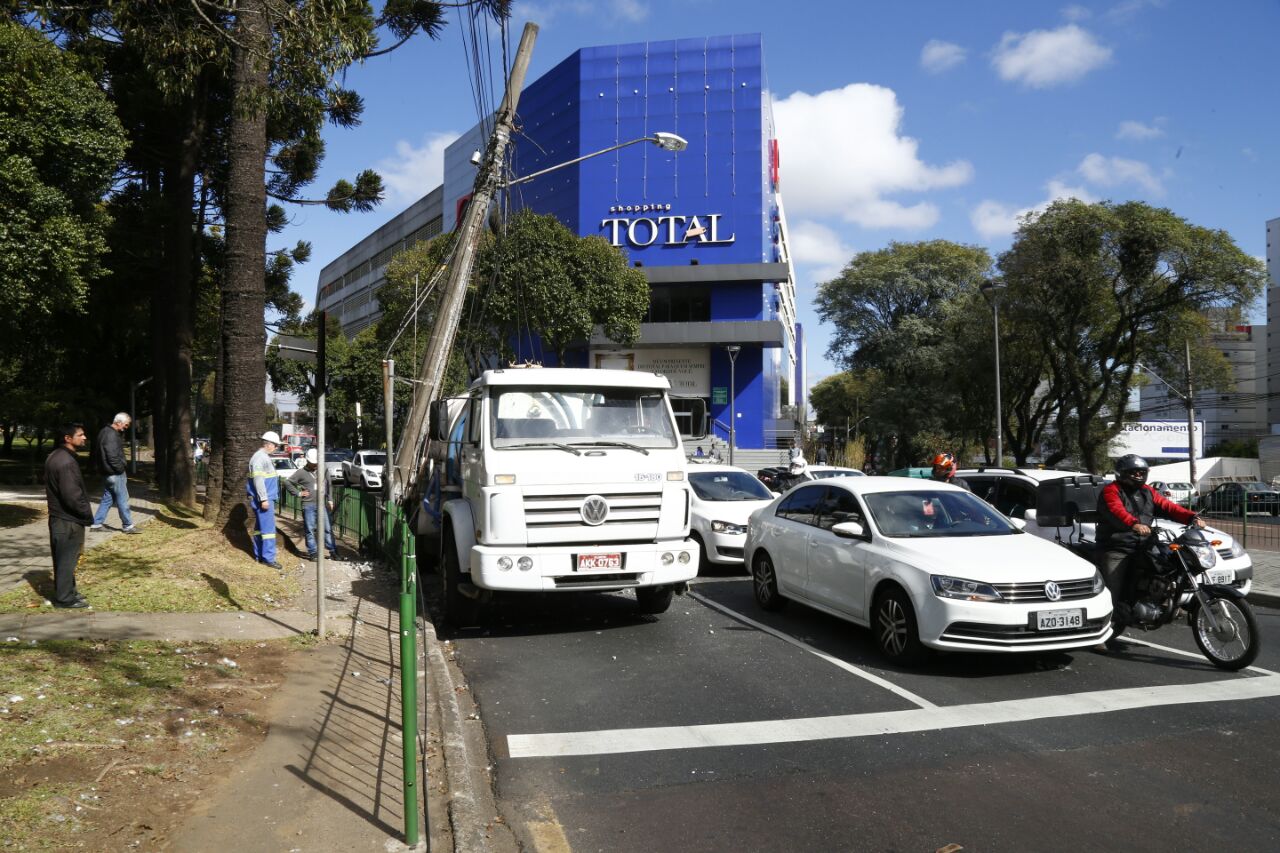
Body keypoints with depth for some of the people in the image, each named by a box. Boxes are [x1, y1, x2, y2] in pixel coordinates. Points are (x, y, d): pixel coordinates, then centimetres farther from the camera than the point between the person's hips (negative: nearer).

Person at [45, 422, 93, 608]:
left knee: (63, 558, 18)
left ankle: (65, 591, 29)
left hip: (58, 516, 10)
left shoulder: (55, 457, 10)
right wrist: (87, 514, -11)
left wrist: (83, 512, 16)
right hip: (69, 520, -10)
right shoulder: (66, 462, -23)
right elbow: (72, 495, -26)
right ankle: (65, 598, 8)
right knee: (67, 558, 0)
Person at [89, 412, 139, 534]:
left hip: (107, 473, 10)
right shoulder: (111, 435, -20)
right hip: (115, 473, -10)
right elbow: (113, 456, -25)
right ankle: (128, 526, 6)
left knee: (107, 499, 15)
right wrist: (121, 469, -14)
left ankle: (96, 524, 16)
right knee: (122, 500, -1)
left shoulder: (105, 432, 13)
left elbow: (97, 453, 19)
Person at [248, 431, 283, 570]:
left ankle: (259, 555, 21)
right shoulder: (260, 457, -16)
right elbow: (258, 480, -22)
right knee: (268, 528, -10)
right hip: (263, 499, -11)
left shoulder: (264, 457, 17)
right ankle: (269, 558, -10)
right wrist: (263, 499, -23)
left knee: (260, 527, 14)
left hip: (266, 498, 11)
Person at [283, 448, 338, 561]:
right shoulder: (301, 472, 0)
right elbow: (287, 482, 2)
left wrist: (330, 500, 10)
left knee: (328, 528, 2)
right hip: (308, 505, -2)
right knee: (310, 530, 2)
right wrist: (298, 493, -2)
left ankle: (333, 551, 6)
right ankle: (312, 553, 9)